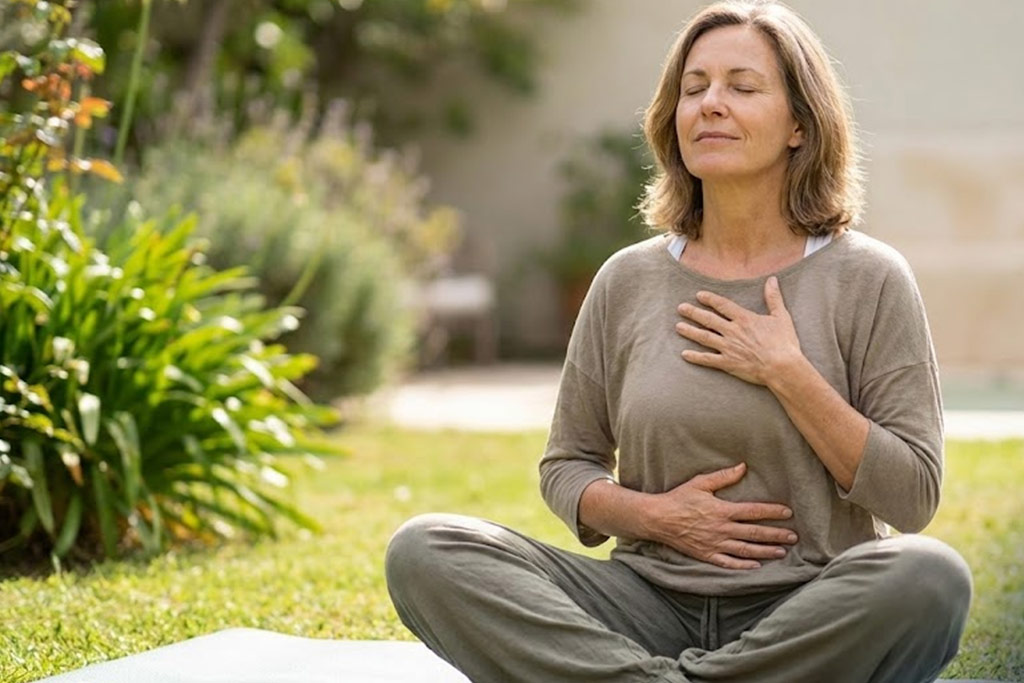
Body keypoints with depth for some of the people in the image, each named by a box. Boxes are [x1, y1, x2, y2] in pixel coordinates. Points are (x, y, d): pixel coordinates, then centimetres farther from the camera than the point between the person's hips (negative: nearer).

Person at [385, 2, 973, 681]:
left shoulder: (867, 279, 1)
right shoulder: (627, 281, 9)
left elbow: (912, 498, -3)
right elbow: (566, 466, 14)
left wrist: (787, 373, -11)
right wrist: (651, 514, -6)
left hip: (813, 618, -2)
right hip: (652, 601, 2)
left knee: (933, 575, -36)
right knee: (422, 551, -19)